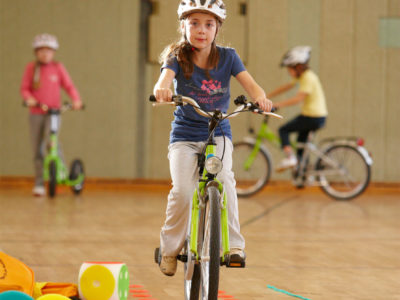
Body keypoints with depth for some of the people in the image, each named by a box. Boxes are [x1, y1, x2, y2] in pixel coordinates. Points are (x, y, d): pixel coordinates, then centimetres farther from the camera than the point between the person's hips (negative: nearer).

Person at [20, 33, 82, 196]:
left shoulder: (58, 68, 4)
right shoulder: (31, 68, 4)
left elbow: (69, 86, 3)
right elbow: (24, 88, 2)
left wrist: (76, 100, -13)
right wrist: (29, 98, -18)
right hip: (36, 113, 2)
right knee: (37, 150, 3)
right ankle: (39, 184, 12)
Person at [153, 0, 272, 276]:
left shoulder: (227, 57, -2)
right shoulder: (177, 58, -7)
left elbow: (250, 84, -13)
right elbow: (165, 78, -27)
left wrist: (261, 98, -37)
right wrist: (162, 90, -52)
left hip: (218, 133, 1)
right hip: (184, 135, -1)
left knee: (224, 177, -26)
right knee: (182, 190, -18)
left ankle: (233, 244, -17)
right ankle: (170, 248, 2)